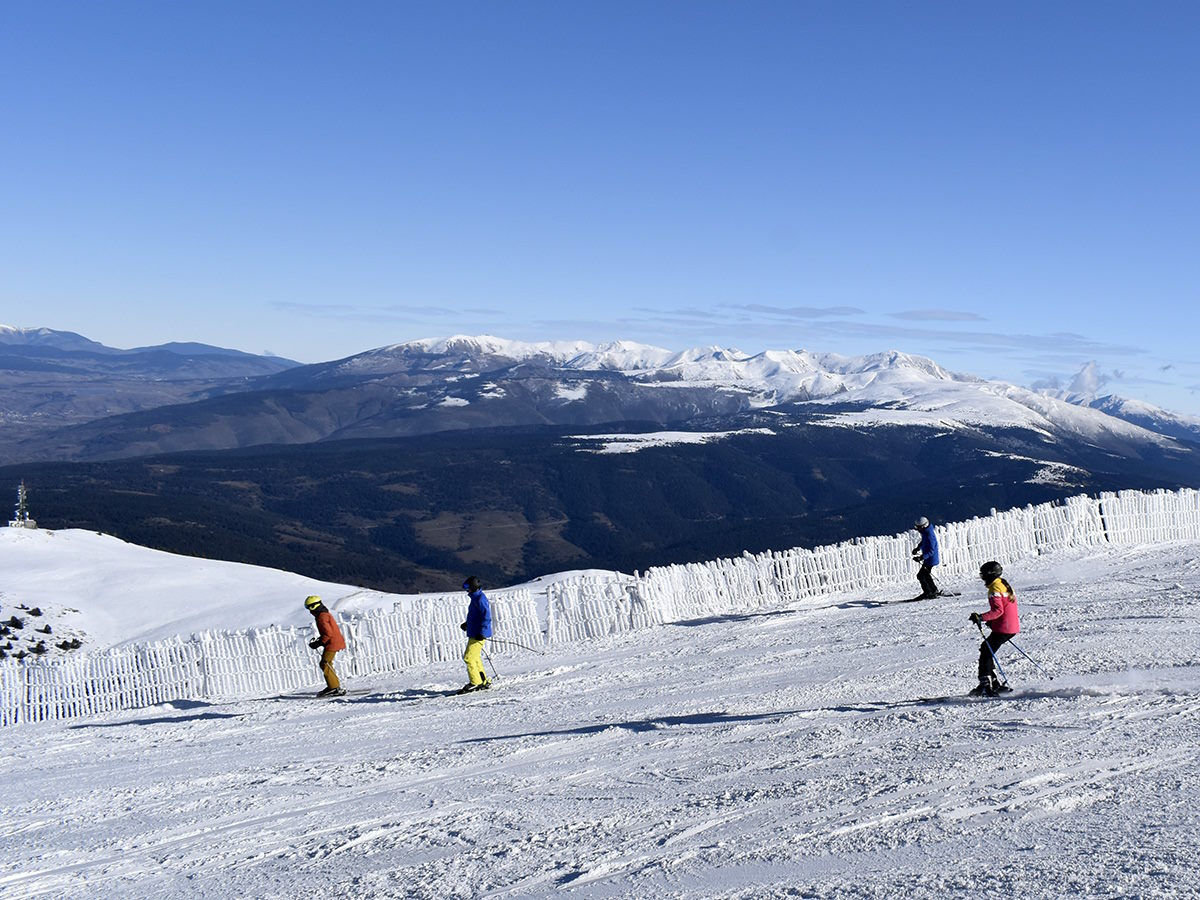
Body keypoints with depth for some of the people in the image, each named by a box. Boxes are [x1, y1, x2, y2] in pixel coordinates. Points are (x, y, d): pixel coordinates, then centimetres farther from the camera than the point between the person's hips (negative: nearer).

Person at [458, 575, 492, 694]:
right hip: (474, 633, 11)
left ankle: (475, 683, -11)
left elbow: (486, 617, -23)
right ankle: (484, 682, 22)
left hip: (478, 634, -11)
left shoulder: (480, 598, -16)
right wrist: (467, 624, 37)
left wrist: (481, 632, -27)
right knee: (475, 658, 16)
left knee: (469, 657, -13)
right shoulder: (476, 598, 16)